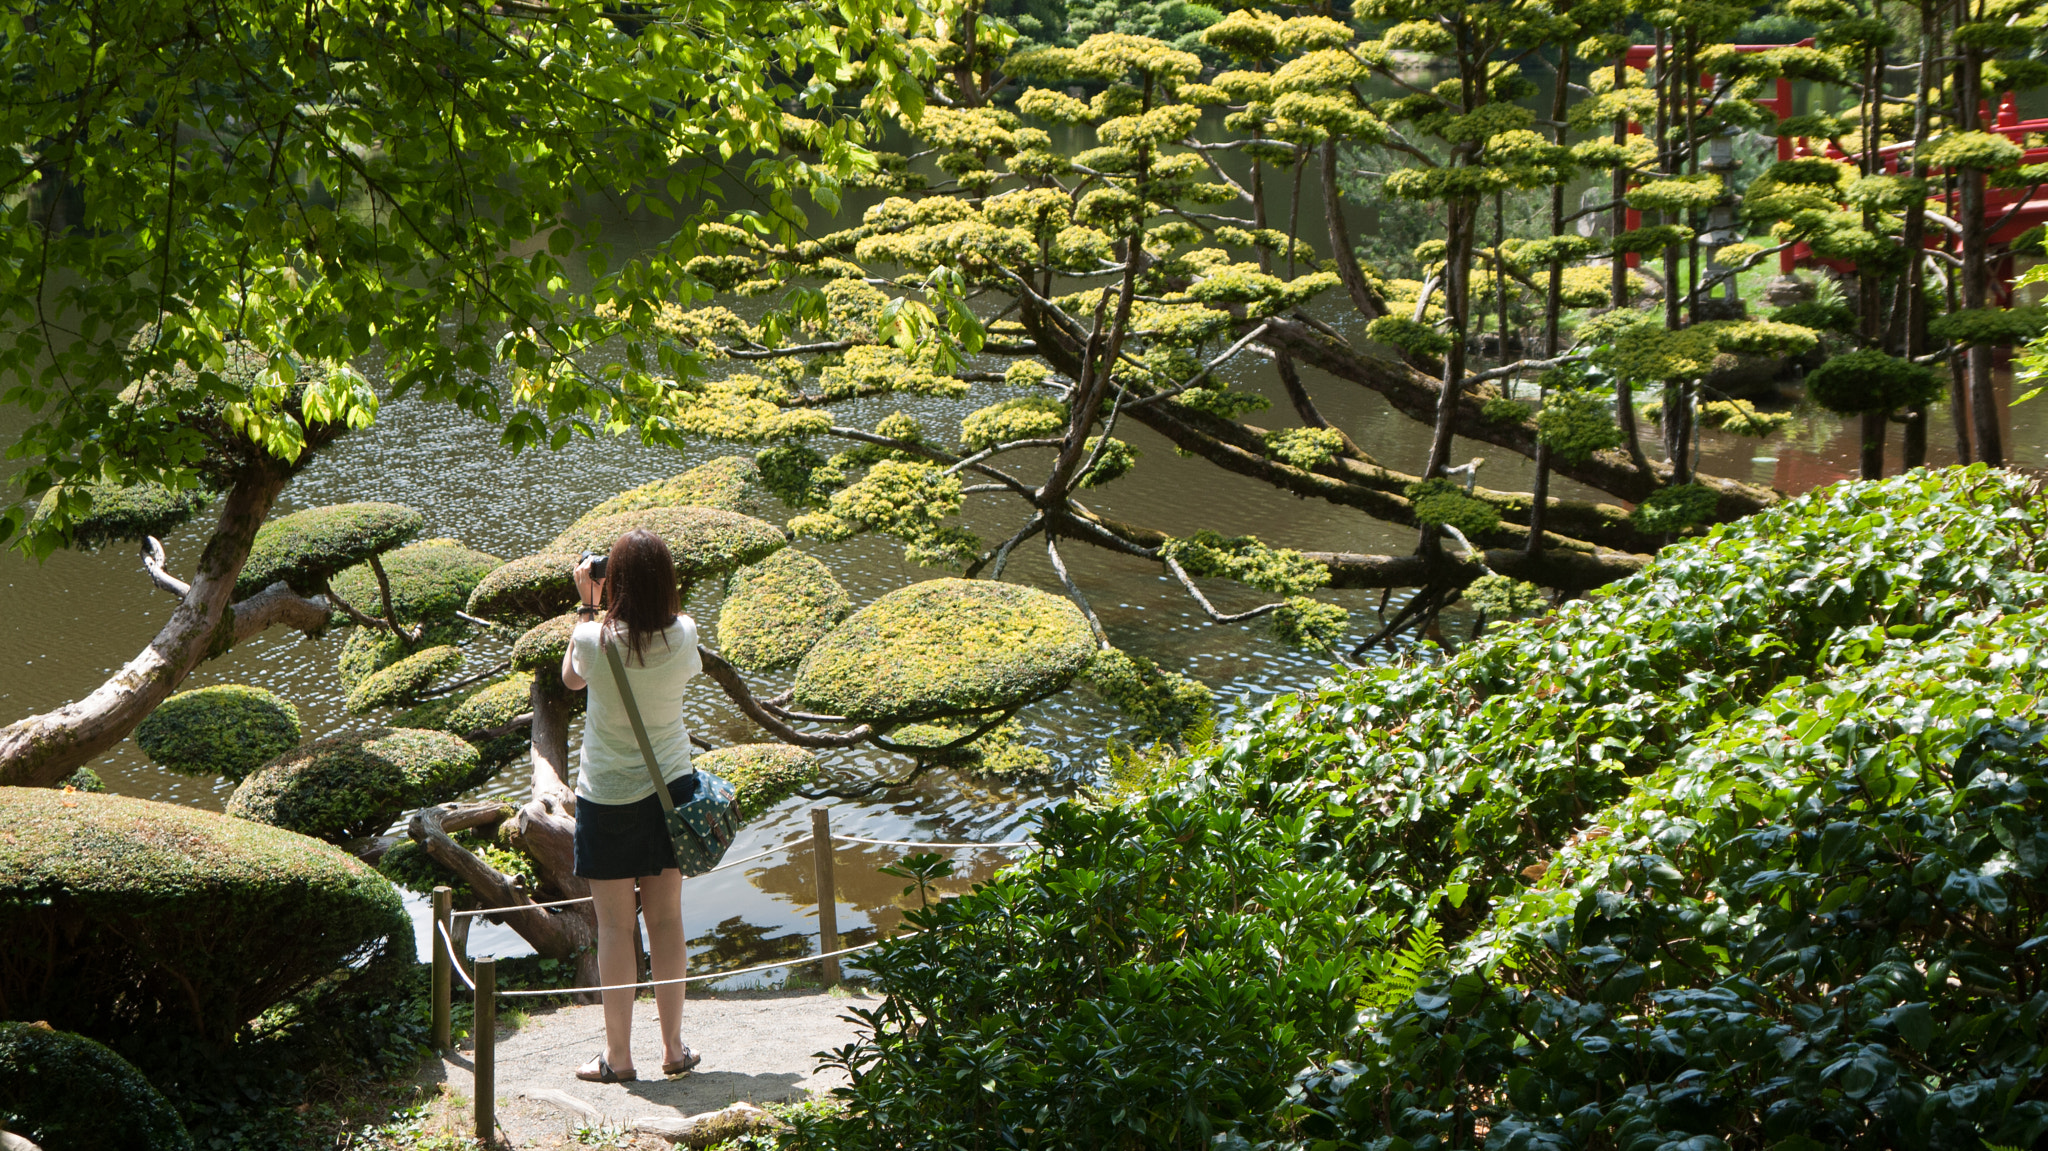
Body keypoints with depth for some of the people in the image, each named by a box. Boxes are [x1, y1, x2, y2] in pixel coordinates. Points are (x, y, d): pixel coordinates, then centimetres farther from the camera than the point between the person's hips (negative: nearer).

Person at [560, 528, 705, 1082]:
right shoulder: (682, 635, -12)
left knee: (615, 926, 5)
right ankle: (674, 1047, 17)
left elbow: (571, 678, 5)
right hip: (670, 786, 3)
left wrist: (585, 606, 7)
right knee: (667, 918, 11)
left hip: (608, 795, -2)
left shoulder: (594, 640, -18)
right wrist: (655, 595, 8)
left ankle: (618, 1056, 10)